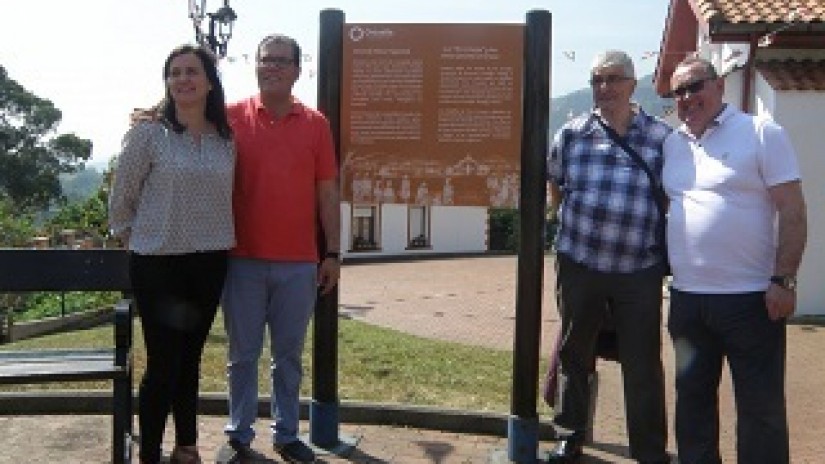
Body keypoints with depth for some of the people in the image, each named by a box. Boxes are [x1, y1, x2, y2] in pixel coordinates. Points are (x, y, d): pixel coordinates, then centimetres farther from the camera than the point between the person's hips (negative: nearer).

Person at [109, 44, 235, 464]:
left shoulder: (225, 140, 6)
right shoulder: (147, 134, -7)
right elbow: (121, 198, 0)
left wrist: (216, 239, 13)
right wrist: (133, 239, 6)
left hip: (210, 263, 4)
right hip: (158, 263, -4)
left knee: (190, 358, 14)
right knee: (163, 363, -1)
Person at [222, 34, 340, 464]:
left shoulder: (316, 124, 4)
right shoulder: (232, 117, 1)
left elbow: (327, 193, 5)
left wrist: (333, 252, 3)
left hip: (300, 262, 1)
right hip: (244, 259, -1)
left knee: (289, 354, 13)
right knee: (243, 354, 9)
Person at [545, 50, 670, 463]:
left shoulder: (662, 137, -2)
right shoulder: (570, 134, 2)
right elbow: (555, 185, 16)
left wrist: (668, 254, 3)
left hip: (640, 271, -2)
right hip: (579, 265, 2)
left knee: (643, 365, 5)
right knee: (574, 353, 15)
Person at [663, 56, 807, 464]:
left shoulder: (761, 134, -5)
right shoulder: (671, 144, 10)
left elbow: (792, 210, -9)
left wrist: (783, 280, -15)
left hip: (750, 298, -5)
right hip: (687, 298, 5)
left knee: (762, 407, 5)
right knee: (692, 399, 17)